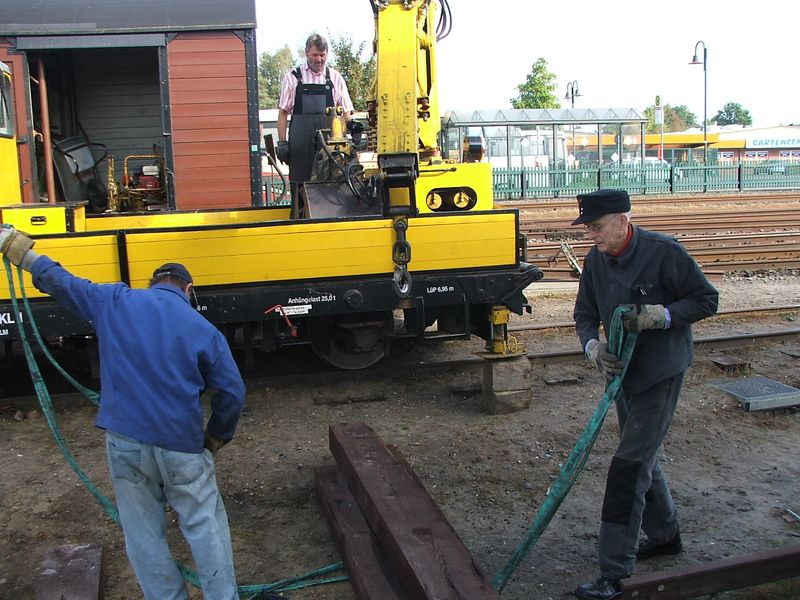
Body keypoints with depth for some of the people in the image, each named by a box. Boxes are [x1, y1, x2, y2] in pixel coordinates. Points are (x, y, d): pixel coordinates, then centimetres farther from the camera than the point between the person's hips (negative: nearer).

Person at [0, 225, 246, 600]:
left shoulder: (114, 303, 1)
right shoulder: (203, 330, -3)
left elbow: (61, 282, 12)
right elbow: (232, 392, -4)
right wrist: (215, 439, 13)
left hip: (125, 441, 2)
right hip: (180, 446, -2)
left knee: (143, 533, 16)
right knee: (204, 526, 12)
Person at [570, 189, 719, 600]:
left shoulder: (663, 252, -18)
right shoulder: (595, 261, 1)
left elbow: (707, 300, -10)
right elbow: (585, 314, 8)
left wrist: (661, 316, -25)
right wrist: (593, 346, -12)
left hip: (661, 373, -7)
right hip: (624, 370, 7)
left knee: (630, 466, -9)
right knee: (642, 457, 20)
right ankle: (665, 534, 43)